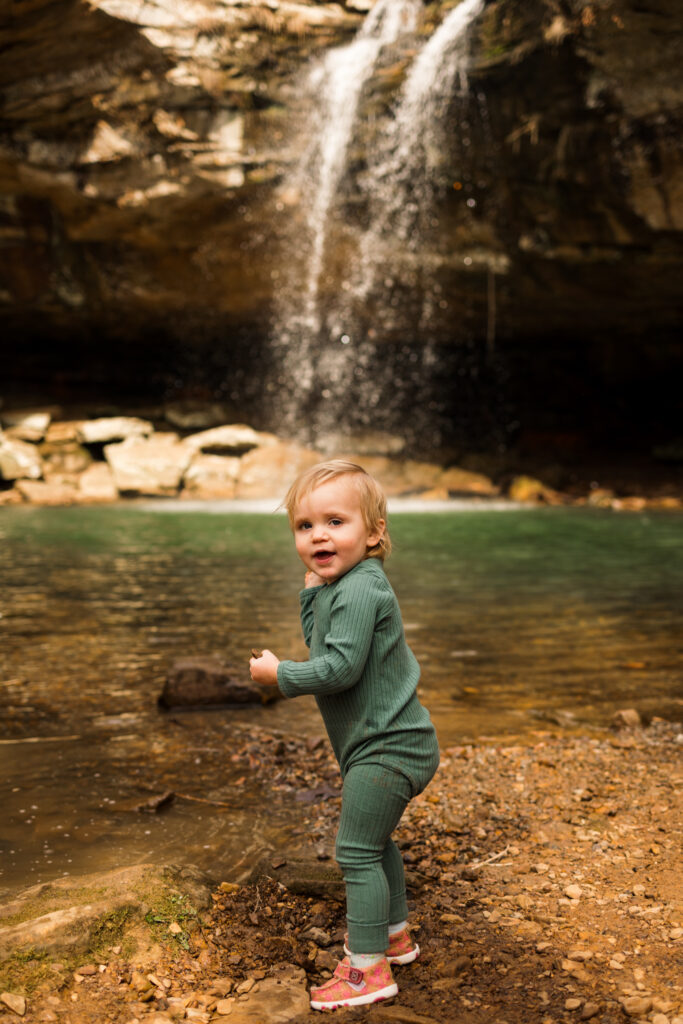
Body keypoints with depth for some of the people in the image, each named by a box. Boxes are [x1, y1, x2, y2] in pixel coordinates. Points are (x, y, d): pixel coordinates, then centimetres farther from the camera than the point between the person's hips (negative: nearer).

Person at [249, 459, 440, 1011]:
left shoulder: (359, 590, -22)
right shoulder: (341, 586, 10)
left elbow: (339, 667, -27)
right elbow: (321, 644, 15)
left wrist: (279, 674, -15)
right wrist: (311, 593, 3)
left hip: (385, 748, -11)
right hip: (390, 744, 11)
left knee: (357, 851, -4)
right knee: (377, 843, 24)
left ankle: (368, 967, 6)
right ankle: (394, 935, 40)